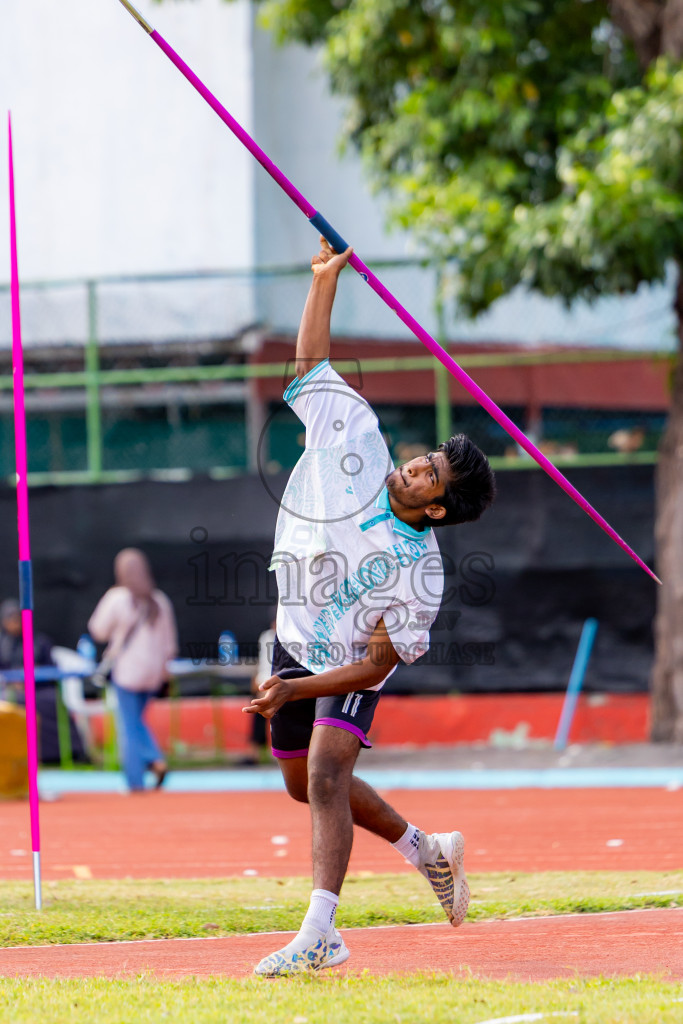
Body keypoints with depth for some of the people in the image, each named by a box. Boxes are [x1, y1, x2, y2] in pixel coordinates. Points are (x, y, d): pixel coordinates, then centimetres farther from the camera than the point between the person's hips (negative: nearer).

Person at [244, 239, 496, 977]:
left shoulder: (419, 569, -25)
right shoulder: (356, 442, -14)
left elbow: (378, 663, -23)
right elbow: (311, 361, -6)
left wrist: (295, 690, -29)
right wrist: (325, 281, -15)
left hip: (350, 668, -6)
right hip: (295, 643, 6)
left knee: (326, 774, -26)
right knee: (306, 784, 17)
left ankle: (318, 933, -30)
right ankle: (427, 851, 39)